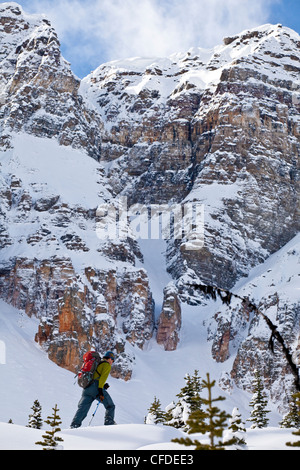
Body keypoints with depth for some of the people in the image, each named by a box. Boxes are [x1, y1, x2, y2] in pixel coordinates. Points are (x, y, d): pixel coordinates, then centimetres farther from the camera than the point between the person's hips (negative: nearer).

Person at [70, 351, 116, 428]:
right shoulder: (107, 365, 6)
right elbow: (103, 377, -10)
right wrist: (100, 390, -19)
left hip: (86, 388, 7)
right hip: (96, 388, -7)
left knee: (82, 408, -1)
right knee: (110, 406, 7)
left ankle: (74, 425, -15)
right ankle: (109, 423, -5)